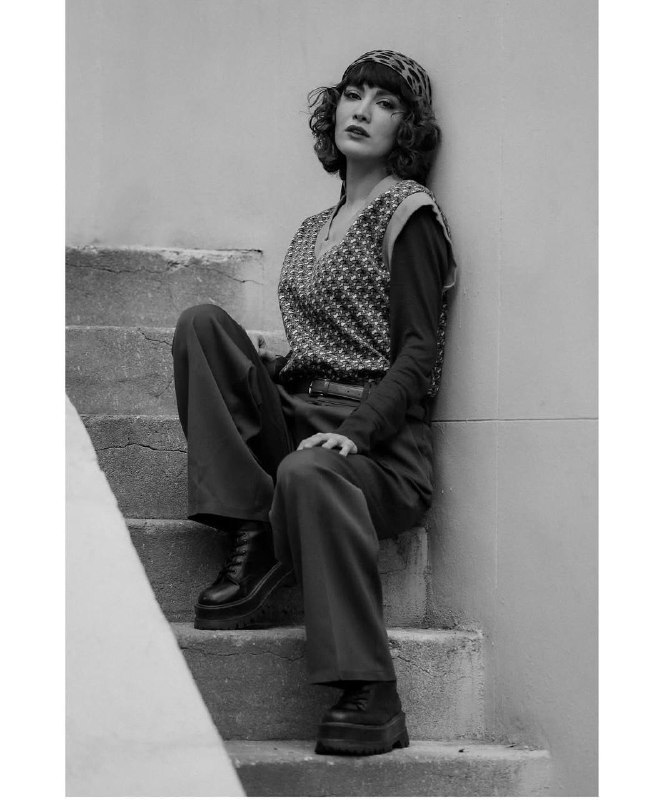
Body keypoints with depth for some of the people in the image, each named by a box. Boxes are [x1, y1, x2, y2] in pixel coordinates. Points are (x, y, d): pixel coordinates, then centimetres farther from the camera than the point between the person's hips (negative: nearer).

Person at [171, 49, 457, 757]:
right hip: (295, 419, 6)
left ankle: (373, 702, -41)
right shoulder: (313, 229, 23)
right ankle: (254, 538, -21)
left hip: (382, 443, -6)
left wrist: (356, 430, -21)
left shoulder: (408, 213, 1)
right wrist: (258, 367, 6)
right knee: (202, 322, -13)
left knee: (307, 474, -40)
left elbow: (419, 354, -7)